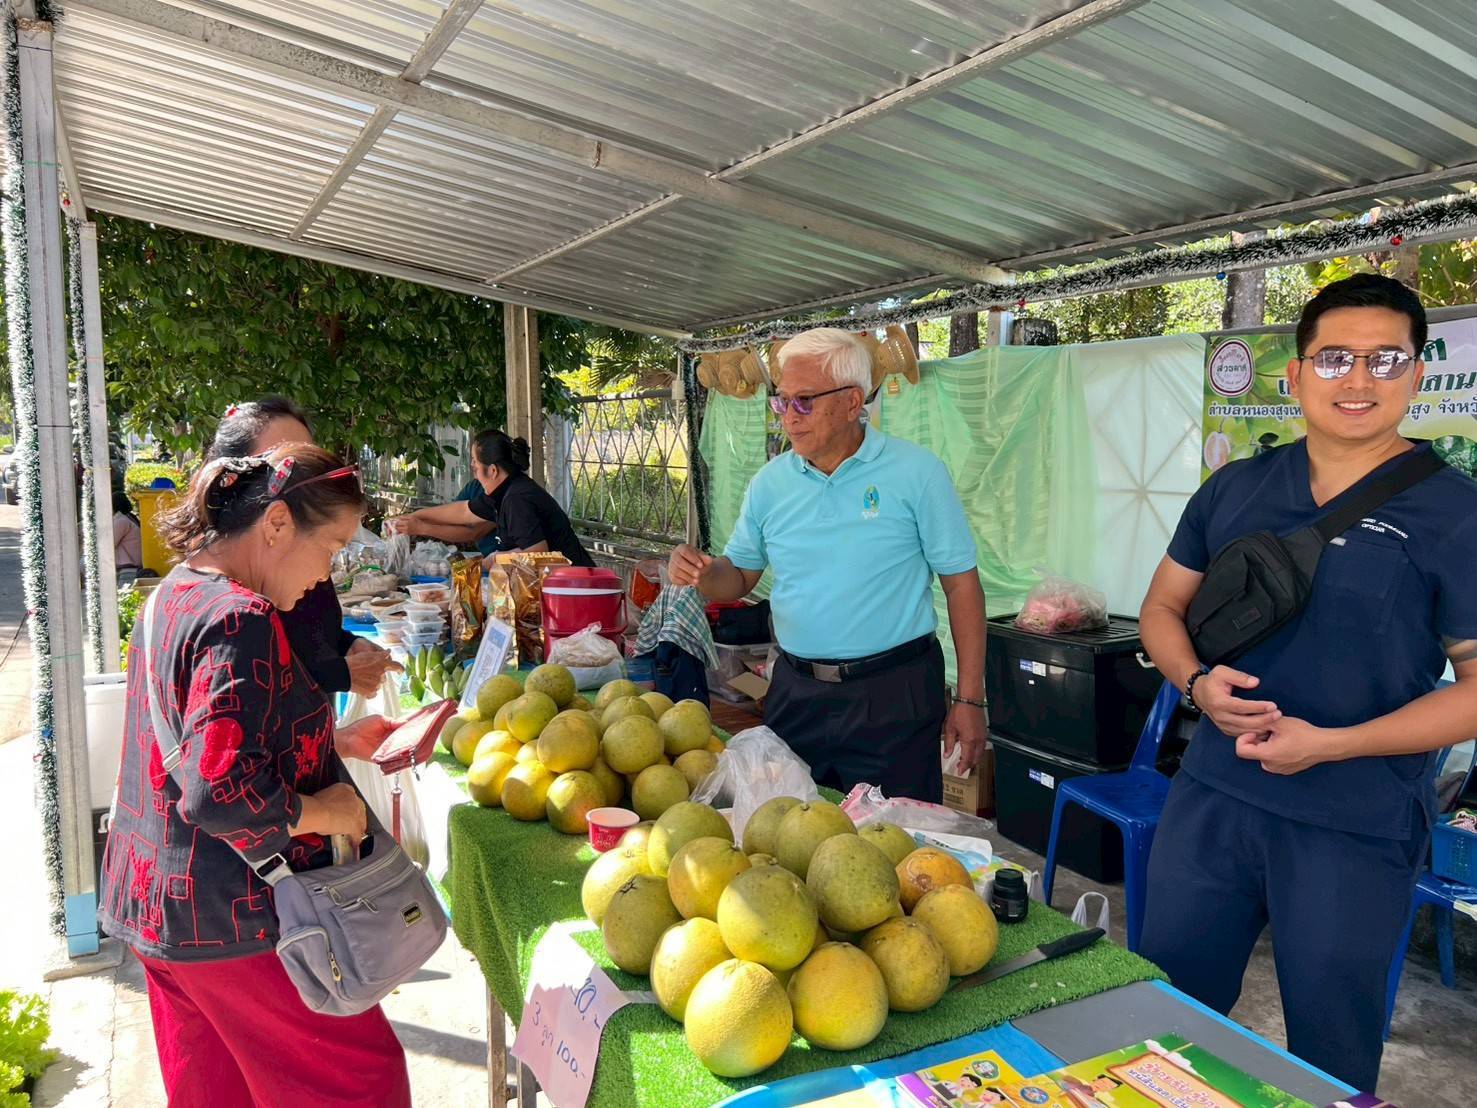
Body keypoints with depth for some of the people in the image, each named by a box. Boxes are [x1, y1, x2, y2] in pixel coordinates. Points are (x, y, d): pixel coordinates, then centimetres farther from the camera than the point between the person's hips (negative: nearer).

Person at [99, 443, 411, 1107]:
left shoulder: (174, 596, 6)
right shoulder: (242, 620, -25)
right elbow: (220, 793, -32)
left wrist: (333, 741, 11)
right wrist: (324, 812, -17)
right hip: (236, 920, -10)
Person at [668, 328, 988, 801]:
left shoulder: (916, 472, -7)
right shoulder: (770, 482, 4)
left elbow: (961, 585, -5)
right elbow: (739, 578, 11)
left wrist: (969, 699, -7)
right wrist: (701, 572, -13)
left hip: (894, 695, -3)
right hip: (796, 692, 4)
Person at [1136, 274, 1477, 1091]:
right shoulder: (1235, 490, 4)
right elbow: (1162, 607, 11)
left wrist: (1331, 743, -18)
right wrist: (1197, 681, -10)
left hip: (1357, 831, -3)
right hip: (1211, 796, 4)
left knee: (1330, 1052, 16)